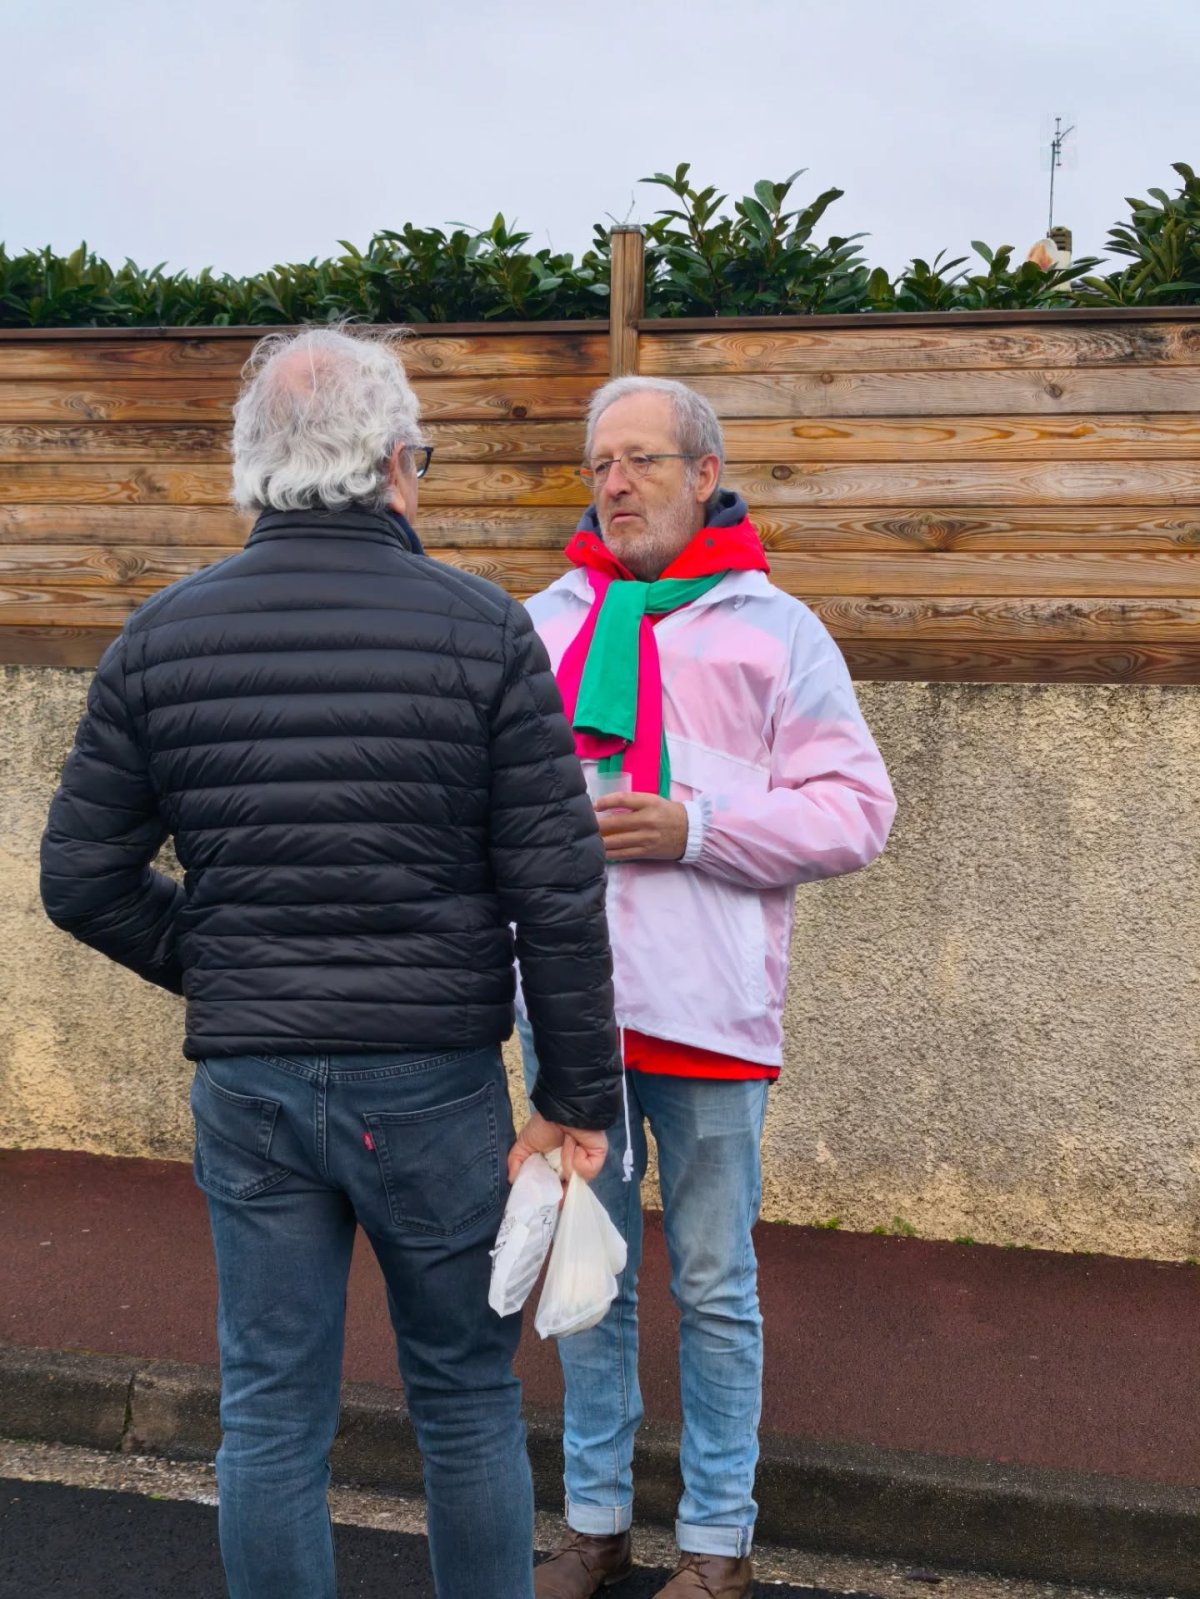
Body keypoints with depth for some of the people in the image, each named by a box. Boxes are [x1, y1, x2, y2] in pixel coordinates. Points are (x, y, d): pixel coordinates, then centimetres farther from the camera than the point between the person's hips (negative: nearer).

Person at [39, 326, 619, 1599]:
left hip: (246, 1084, 2)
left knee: (270, 1418, 14)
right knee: (466, 1401, 16)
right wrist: (578, 1095, -2)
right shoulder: (483, 632, -9)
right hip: (436, 1083, -2)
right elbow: (558, 893, -10)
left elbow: (80, 880, 2)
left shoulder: (160, 638, -1)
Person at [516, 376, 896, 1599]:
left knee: (713, 1289, 8)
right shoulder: (546, 621, 10)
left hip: (706, 1008, -3)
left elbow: (855, 810, -5)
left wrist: (693, 829, -15)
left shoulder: (772, 628, 0)